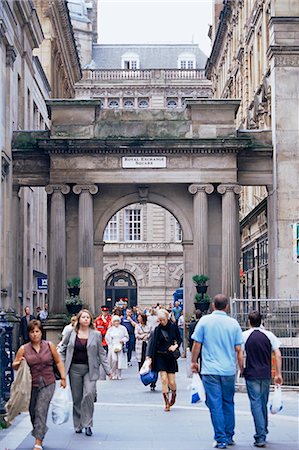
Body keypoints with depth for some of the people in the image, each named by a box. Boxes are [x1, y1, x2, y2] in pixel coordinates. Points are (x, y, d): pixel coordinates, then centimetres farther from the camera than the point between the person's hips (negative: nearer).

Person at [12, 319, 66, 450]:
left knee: (41, 411, -12)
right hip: (31, 385, 2)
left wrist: (63, 378, 5)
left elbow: (58, 362, 10)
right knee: (33, 412, 9)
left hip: (47, 384, -2)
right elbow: (14, 366, 7)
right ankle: (38, 433, 33)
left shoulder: (49, 345, 2)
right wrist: (18, 363, -16)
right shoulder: (23, 349, 1)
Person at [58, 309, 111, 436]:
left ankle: (87, 424, -5)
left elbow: (101, 353, 8)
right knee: (77, 397, 5)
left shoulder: (96, 335, 4)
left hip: (90, 369, -1)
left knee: (89, 394, -17)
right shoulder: (71, 333, 4)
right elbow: (62, 349, 13)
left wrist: (107, 370, 5)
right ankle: (78, 425, 18)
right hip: (75, 368, 1)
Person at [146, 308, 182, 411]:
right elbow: (152, 343, -11)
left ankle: (174, 394, 34)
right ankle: (167, 403, -1)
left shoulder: (173, 326, 0)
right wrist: (149, 357, -20)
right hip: (160, 356, -1)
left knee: (171, 382, 0)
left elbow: (179, 339, 12)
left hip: (171, 356, 1)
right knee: (164, 380, -10)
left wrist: (175, 346, -9)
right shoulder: (157, 329, -4)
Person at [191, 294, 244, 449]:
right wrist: (241, 368, 13)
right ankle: (229, 436, 22)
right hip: (229, 370, 2)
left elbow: (197, 344, -1)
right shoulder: (234, 323, 2)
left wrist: (194, 362, 13)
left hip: (210, 370, -2)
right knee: (228, 403, 16)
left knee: (215, 405, 0)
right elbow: (238, 349, 3)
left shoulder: (204, 321, -2)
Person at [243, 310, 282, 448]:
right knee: (264, 403, 18)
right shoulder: (269, 335, 3)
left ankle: (260, 437, -9)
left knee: (256, 404, -3)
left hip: (252, 375, -3)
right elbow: (278, 355, -1)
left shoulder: (244, 335, -4)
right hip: (266, 375, 3)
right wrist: (278, 374, 3)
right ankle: (263, 432, 29)